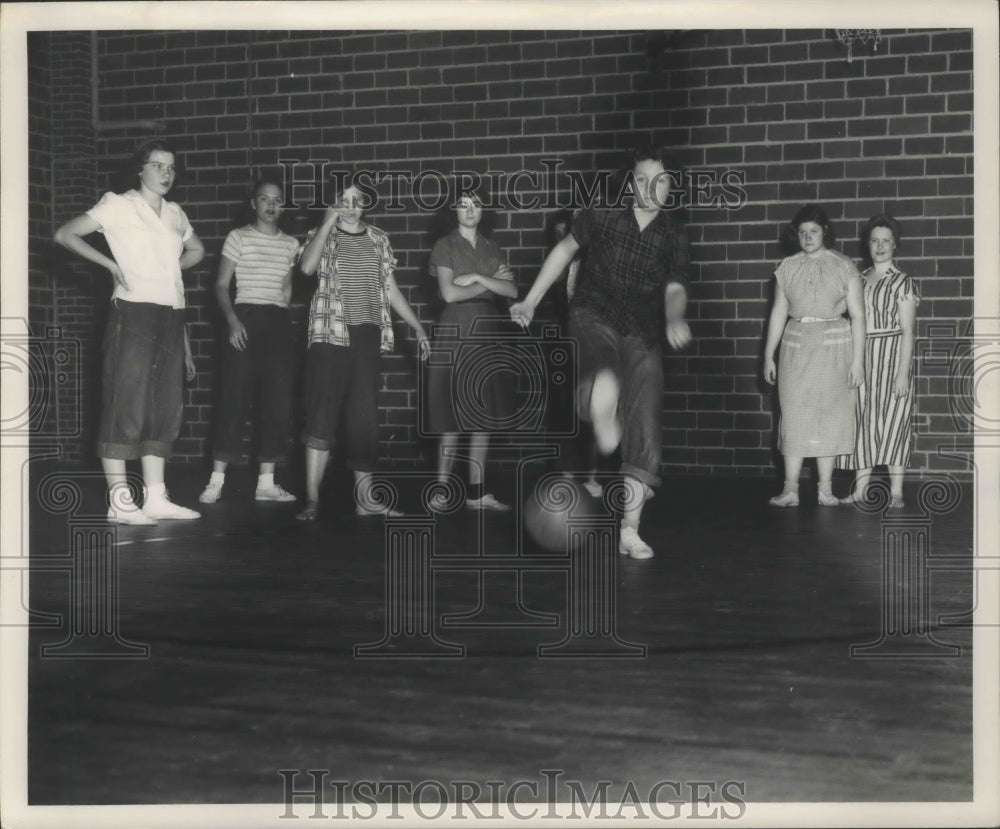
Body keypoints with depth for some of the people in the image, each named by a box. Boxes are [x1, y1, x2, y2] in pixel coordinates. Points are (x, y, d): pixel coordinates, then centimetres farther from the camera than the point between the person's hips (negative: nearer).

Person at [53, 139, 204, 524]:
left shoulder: (175, 213, 15)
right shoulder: (119, 205, -2)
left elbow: (196, 250, 32)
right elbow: (65, 234, -5)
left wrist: (164, 270, 15)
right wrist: (112, 265, -9)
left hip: (170, 316, 7)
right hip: (134, 313, -7)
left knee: (164, 407, 5)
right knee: (126, 404, -8)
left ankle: (156, 498, 10)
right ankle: (119, 502, -6)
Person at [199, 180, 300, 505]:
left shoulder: (291, 244, 13)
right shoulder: (238, 237, 2)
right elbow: (221, 285, 0)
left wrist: (281, 314, 12)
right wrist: (232, 319, -14)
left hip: (279, 322, 4)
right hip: (246, 318, -4)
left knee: (278, 402, 1)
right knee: (235, 398, -7)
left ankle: (266, 482, 8)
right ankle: (216, 481, -3)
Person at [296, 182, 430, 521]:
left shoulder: (378, 240, 14)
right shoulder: (321, 235, 5)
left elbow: (391, 289, 17)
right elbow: (307, 266, -17)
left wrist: (418, 328, 13)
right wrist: (328, 221, -12)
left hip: (367, 335, 3)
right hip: (330, 333, -3)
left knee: (365, 417, 5)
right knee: (322, 415, -6)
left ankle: (364, 496, 10)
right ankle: (312, 499, -5)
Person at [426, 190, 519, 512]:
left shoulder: (492, 249, 15)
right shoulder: (445, 246, 2)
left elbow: (512, 291, 3)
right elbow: (449, 293, -11)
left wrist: (477, 277, -10)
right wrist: (492, 282, -3)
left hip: (487, 333, 5)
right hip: (455, 333, -5)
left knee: (484, 417, 3)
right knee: (453, 418, -7)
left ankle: (476, 492, 7)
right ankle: (441, 491, -1)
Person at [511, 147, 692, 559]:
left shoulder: (673, 240, 4)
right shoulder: (602, 215, -2)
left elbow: (675, 290, -10)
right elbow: (565, 250, 11)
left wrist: (675, 320, -34)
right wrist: (530, 302, 11)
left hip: (641, 335, 3)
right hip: (593, 319, -3)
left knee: (645, 436, 0)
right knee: (605, 384, -43)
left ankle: (630, 531, 10)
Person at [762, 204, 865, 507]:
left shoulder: (843, 267, 1)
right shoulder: (787, 267, 9)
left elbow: (857, 315, -1)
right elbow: (778, 313, 11)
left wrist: (857, 359, -7)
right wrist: (768, 356, 7)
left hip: (834, 346, -2)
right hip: (796, 346, 2)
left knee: (829, 416, 1)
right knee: (794, 415, -2)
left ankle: (826, 490, 6)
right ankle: (790, 490, 0)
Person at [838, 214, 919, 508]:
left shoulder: (902, 283, -2)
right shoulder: (859, 280, 11)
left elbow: (907, 331, -6)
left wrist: (903, 373, -13)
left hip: (891, 355, -4)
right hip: (861, 357, 4)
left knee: (892, 421, -3)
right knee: (864, 421, 5)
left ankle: (896, 492, 1)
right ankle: (860, 489, 8)